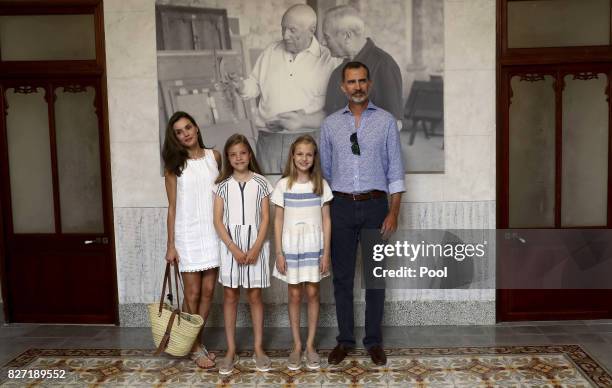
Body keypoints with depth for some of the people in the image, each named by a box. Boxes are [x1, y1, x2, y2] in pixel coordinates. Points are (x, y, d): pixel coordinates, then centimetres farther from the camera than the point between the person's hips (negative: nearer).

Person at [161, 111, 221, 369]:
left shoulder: (214, 157, 5)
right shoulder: (174, 164, -3)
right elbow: (172, 207, -2)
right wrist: (170, 244, -5)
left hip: (212, 232, 3)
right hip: (188, 234, -3)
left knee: (208, 291, 7)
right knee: (192, 293, 2)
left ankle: (196, 341, 24)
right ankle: (195, 347, 17)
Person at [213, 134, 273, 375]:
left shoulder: (260, 183, 1)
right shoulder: (223, 185, 3)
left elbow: (265, 218, -2)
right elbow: (218, 220, -2)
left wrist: (255, 248, -12)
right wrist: (233, 248, -12)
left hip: (255, 244, -1)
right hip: (230, 244, 1)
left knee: (255, 295, 4)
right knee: (230, 296, 4)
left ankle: (258, 348, 16)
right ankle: (231, 351, 14)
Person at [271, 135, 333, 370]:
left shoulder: (321, 184, 0)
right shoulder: (283, 185, -1)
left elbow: (326, 220, 1)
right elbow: (278, 221, 1)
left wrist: (326, 252, -3)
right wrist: (279, 252, -4)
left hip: (314, 247, 0)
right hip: (291, 247, 0)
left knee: (312, 293, 6)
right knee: (295, 295, 7)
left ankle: (310, 345, 18)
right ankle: (297, 345, 19)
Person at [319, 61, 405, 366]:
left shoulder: (386, 121, 2)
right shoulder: (330, 124, 7)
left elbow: (395, 170, 0)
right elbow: (324, 171, 10)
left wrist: (394, 212, -7)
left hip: (374, 206, -1)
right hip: (341, 206, 2)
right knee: (342, 276, 8)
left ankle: (374, 341, 19)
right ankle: (344, 339, 21)